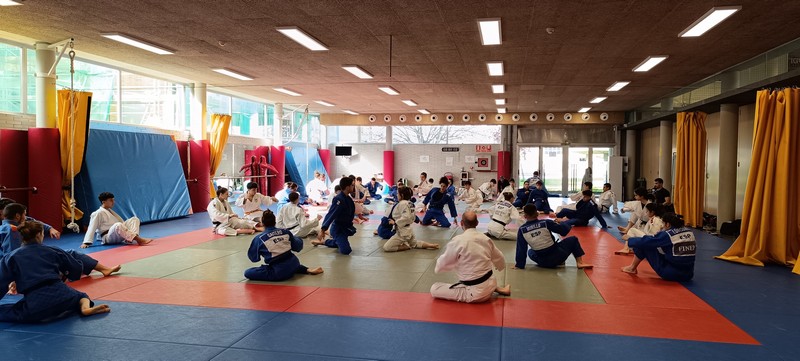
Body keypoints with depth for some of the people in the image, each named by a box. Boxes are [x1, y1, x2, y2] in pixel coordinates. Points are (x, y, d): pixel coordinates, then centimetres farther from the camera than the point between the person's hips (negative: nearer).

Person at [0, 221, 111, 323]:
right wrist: (63, 274, 42)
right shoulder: (52, 251, 13)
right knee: (81, 295, 30)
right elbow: (77, 268, 21)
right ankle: (85, 307, -5)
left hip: (34, 305, -2)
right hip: (60, 295, 2)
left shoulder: (10, 258, 9)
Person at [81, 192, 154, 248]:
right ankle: (138, 239, -42)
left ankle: (130, 239, -31)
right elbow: (91, 228, -10)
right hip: (108, 238, -8)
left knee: (135, 219, -6)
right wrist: (86, 243, -16)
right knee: (118, 225, -39)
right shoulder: (97, 214, -5)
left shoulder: (111, 211, 21)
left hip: (119, 236, 8)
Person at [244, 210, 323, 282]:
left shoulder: (259, 239, -7)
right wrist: (294, 237, 34)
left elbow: (253, 257, 6)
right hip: (293, 264, 5)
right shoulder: (285, 232, 3)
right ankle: (308, 270, 17)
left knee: (248, 273, -1)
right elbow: (297, 247, 14)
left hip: (279, 273, -5)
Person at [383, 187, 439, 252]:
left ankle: (406, 247, -5)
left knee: (386, 247, -8)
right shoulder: (409, 203, 6)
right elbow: (413, 217, 15)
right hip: (408, 231, 10)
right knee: (414, 243, 33)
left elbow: (405, 218, -30)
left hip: (402, 233, -10)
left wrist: (395, 222, -21)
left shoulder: (402, 204, -21)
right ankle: (431, 245, 16)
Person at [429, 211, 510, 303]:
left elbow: (443, 264, -6)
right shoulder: (486, 238, 0)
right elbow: (500, 260, 16)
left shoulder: (458, 241, -18)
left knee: (434, 289, -3)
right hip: (491, 284, 7)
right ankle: (499, 289, 18)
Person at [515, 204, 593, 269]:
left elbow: (521, 249, -5)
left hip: (542, 262, 1)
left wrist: (519, 265, 4)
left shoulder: (522, 230, -10)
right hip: (557, 256, -1)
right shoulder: (546, 223, -15)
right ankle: (580, 263, 8)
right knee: (573, 240, 20)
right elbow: (564, 231, -7)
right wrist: (564, 223, 15)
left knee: (530, 252, 34)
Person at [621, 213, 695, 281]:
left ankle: (632, 268, 18)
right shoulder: (690, 232, 4)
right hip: (688, 275, 7)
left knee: (644, 245, 3)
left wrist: (629, 240, 9)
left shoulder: (667, 235, -14)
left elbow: (644, 241, -12)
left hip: (670, 274, -7)